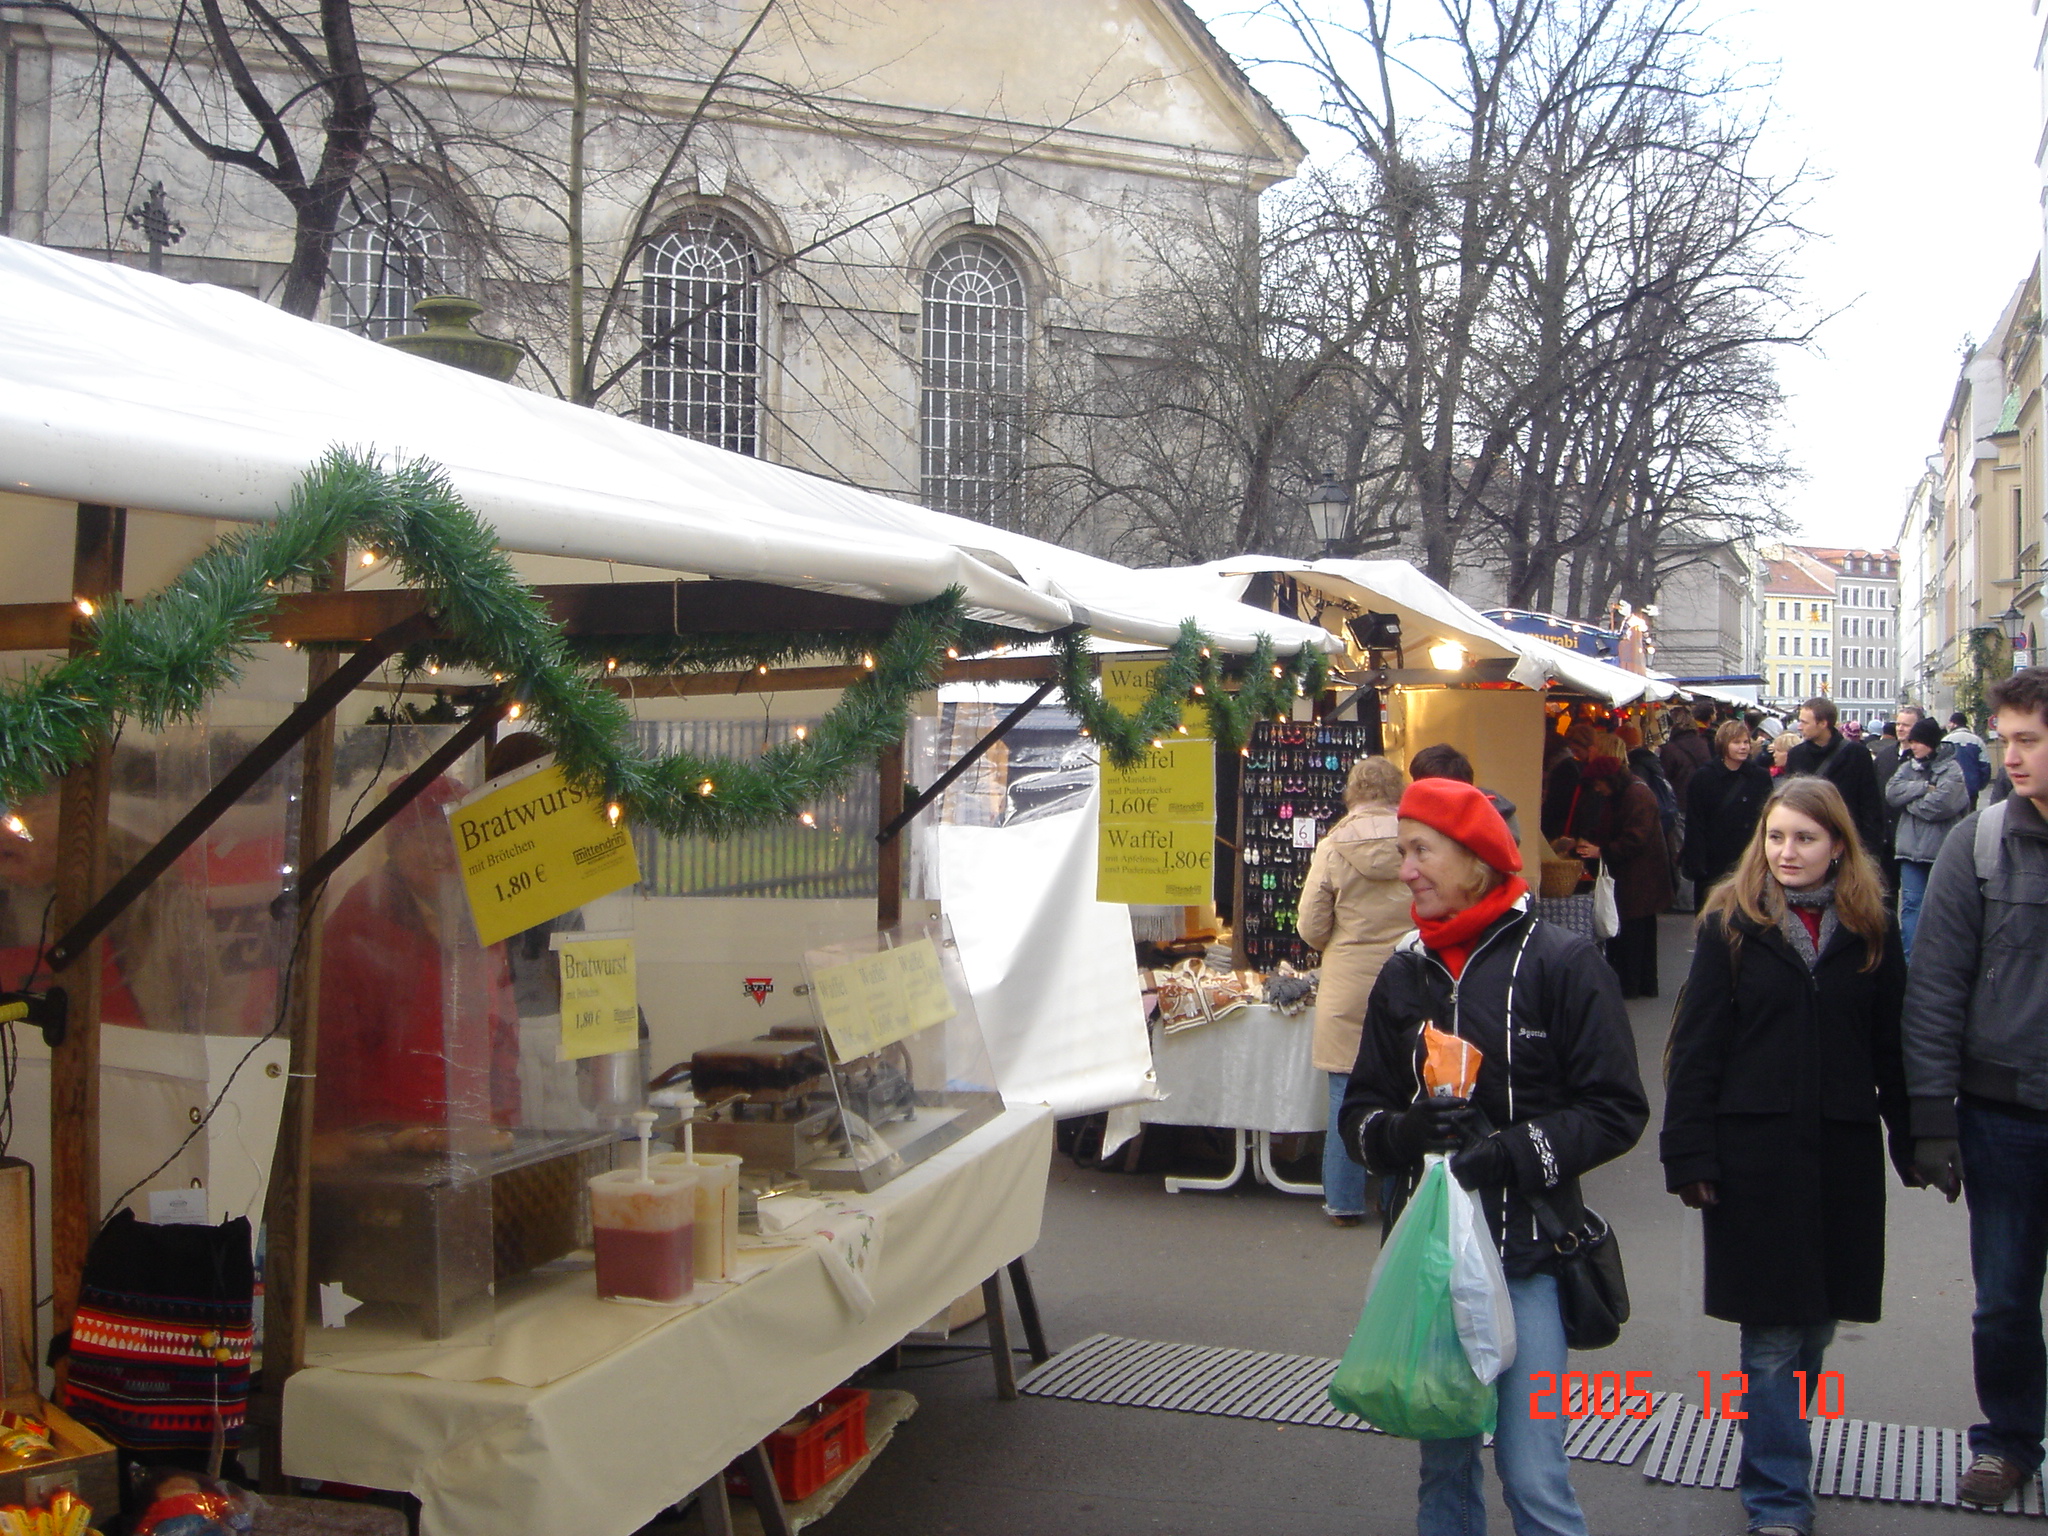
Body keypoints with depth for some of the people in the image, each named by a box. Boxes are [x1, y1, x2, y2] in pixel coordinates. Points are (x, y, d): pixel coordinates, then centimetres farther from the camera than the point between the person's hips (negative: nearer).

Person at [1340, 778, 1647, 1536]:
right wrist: (1404, 1131, -13)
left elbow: (1616, 1110, -8)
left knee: (1532, 1475, -6)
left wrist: (1516, 1154, -19)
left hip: (1525, 1251, -5)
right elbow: (1360, 1111, 9)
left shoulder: (1560, 961, -6)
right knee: (1443, 1461, 15)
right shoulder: (1404, 973, 8)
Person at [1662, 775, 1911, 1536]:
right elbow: (1695, 1046, -4)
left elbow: (1892, 1049, 9)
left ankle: (1775, 1446, 32)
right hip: (1755, 1151, -3)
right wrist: (1689, 1154, -9)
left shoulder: (1869, 930, 5)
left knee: (1817, 1322, 12)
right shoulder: (1732, 923, -3)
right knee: (1773, 1334, 0)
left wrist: (1914, 1144, 7)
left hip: (1843, 1152, 3)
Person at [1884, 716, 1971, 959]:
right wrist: (1924, 788, -13)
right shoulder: (1908, 766, 12)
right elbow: (1891, 793, -4)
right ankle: (1910, 958, 0)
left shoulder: (1951, 768, -4)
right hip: (1911, 845, 4)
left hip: (1942, 847, -4)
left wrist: (1909, 800, -6)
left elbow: (1942, 802, -19)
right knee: (1911, 902, -1)